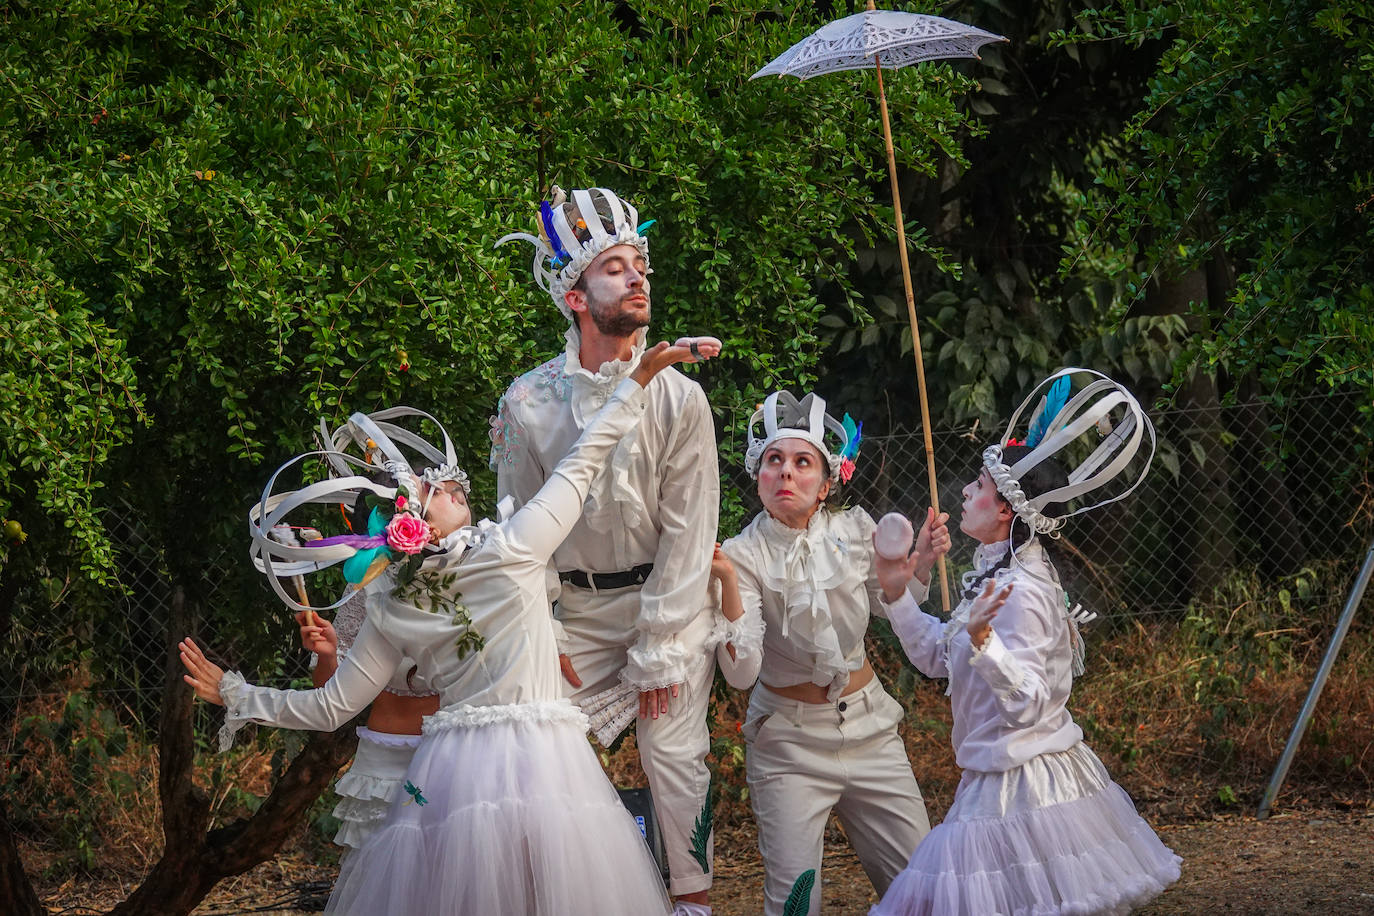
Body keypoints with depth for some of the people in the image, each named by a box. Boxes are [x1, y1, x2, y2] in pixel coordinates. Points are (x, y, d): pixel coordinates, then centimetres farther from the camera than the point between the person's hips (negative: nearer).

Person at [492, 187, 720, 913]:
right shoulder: (528, 403, -7)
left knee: (674, 755, -5)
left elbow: (687, 534, -10)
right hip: (576, 608, 2)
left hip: (668, 601, -1)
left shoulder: (678, 397, -11)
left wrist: (656, 655, -11)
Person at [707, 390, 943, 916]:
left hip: (868, 725, 4)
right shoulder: (745, 555, -15)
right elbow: (742, 673, -26)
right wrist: (727, 582, -36)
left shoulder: (854, 531, -5)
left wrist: (922, 561, -4)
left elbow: (888, 606, 15)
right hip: (789, 739, -4)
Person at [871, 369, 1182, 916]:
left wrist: (982, 641, -38)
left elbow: (1027, 702, -25)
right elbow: (937, 657, 20)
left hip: (1022, 783, -10)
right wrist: (897, 595, 13)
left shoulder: (1022, 593, -19)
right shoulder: (996, 577, 10)